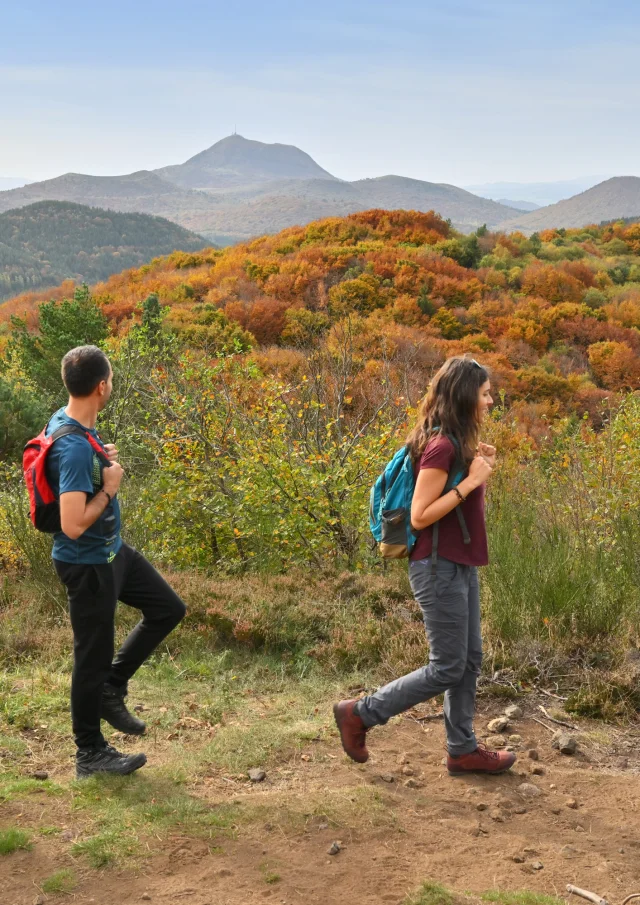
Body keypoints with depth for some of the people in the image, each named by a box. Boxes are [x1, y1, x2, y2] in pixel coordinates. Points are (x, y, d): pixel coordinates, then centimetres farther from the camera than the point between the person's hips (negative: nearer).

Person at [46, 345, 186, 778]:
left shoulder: (71, 421, 0)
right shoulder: (74, 448, -30)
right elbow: (74, 525, -33)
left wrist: (103, 460, 2)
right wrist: (110, 486, -21)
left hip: (112, 550, 10)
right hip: (87, 565, -10)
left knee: (168, 608, 17)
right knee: (93, 657, 6)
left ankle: (111, 688, 26)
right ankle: (90, 754, 23)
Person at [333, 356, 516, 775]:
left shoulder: (457, 443, 9)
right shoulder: (441, 446, -19)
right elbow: (419, 517, -22)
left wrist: (483, 473, 2)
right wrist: (470, 482, -21)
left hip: (461, 567, 10)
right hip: (440, 568, -10)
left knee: (470, 661, 14)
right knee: (447, 668, -1)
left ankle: (463, 749, 24)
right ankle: (359, 714, 9)